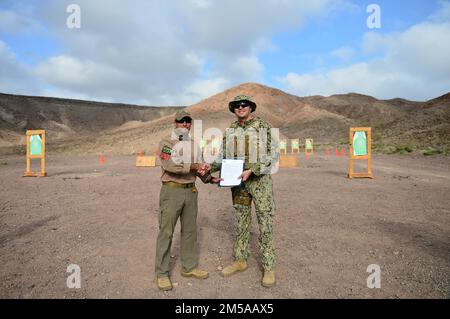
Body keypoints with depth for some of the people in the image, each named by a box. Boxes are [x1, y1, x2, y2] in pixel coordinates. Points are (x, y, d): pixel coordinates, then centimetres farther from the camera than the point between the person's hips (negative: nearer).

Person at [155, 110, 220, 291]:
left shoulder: (193, 145, 14)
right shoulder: (166, 143, -6)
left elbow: (199, 168, 17)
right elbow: (169, 165, -22)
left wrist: (210, 179, 1)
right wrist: (193, 166, -26)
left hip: (190, 191, 6)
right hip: (172, 191, -6)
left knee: (190, 230, 12)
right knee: (166, 232, 1)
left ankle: (189, 267, 27)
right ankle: (161, 273, 13)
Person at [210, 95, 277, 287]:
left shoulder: (264, 127, -5)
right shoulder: (230, 131, 9)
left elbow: (269, 156, -12)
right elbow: (224, 157, 11)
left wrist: (250, 171, -23)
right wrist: (209, 168, -6)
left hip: (260, 180, -4)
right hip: (238, 181, 4)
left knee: (265, 223, 0)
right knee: (241, 222, 12)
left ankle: (268, 267, 12)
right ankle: (240, 261, 25)